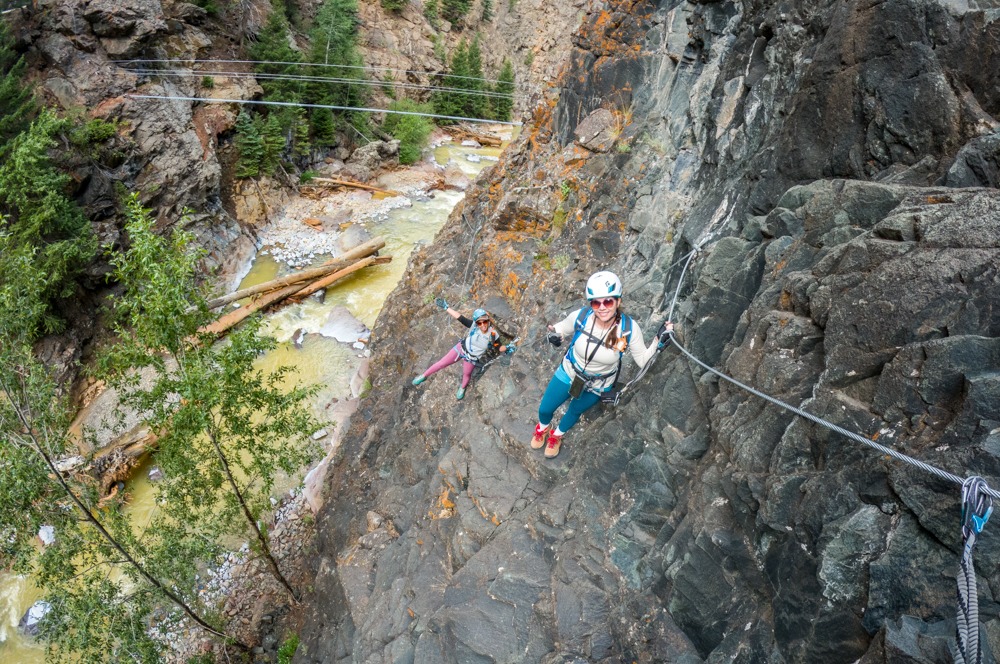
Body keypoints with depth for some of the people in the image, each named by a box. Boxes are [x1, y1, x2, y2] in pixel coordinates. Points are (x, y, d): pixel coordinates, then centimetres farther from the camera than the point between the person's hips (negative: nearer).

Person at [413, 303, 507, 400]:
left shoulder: (493, 335, -25)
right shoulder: (473, 325, -26)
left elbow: (500, 347, -10)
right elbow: (459, 317, -23)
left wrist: (506, 349, -27)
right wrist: (446, 307, -24)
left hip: (471, 358, 0)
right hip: (461, 348, 0)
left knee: (466, 374, 21)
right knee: (441, 364, 6)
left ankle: (462, 388, 55)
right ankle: (424, 376, 30)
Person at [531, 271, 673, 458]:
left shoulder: (629, 329, -31)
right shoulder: (580, 317, -30)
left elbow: (643, 361, -19)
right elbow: (560, 327, -8)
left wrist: (659, 341, -34)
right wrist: (554, 335, -31)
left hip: (598, 384, 0)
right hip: (569, 372, 1)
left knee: (575, 411, 27)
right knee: (545, 409, 18)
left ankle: (557, 435, 62)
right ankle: (542, 429, 57)